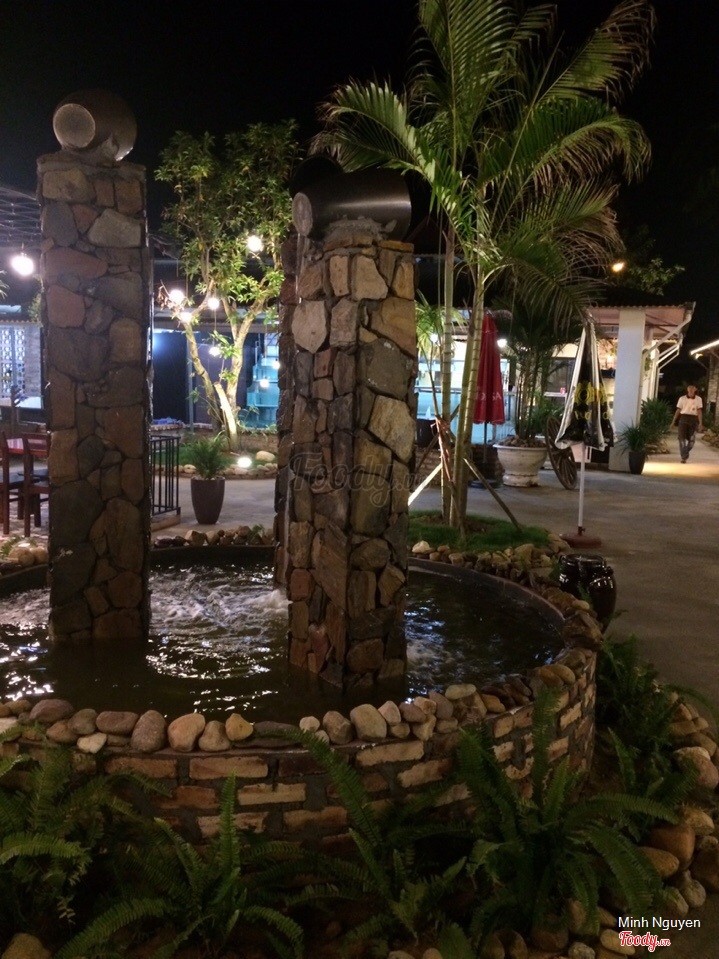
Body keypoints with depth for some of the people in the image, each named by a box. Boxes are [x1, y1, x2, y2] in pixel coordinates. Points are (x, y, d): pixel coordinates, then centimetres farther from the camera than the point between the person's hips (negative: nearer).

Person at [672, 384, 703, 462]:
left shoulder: (698, 399, 4)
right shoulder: (682, 398, 4)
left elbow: (699, 412, 1)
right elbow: (678, 410, 7)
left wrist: (700, 423, -6)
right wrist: (673, 421, 5)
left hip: (693, 419, 1)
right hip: (683, 418, -1)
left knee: (691, 439, 3)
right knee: (682, 438, -10)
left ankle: (685, 454, 29)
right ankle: (684, 457, -9)